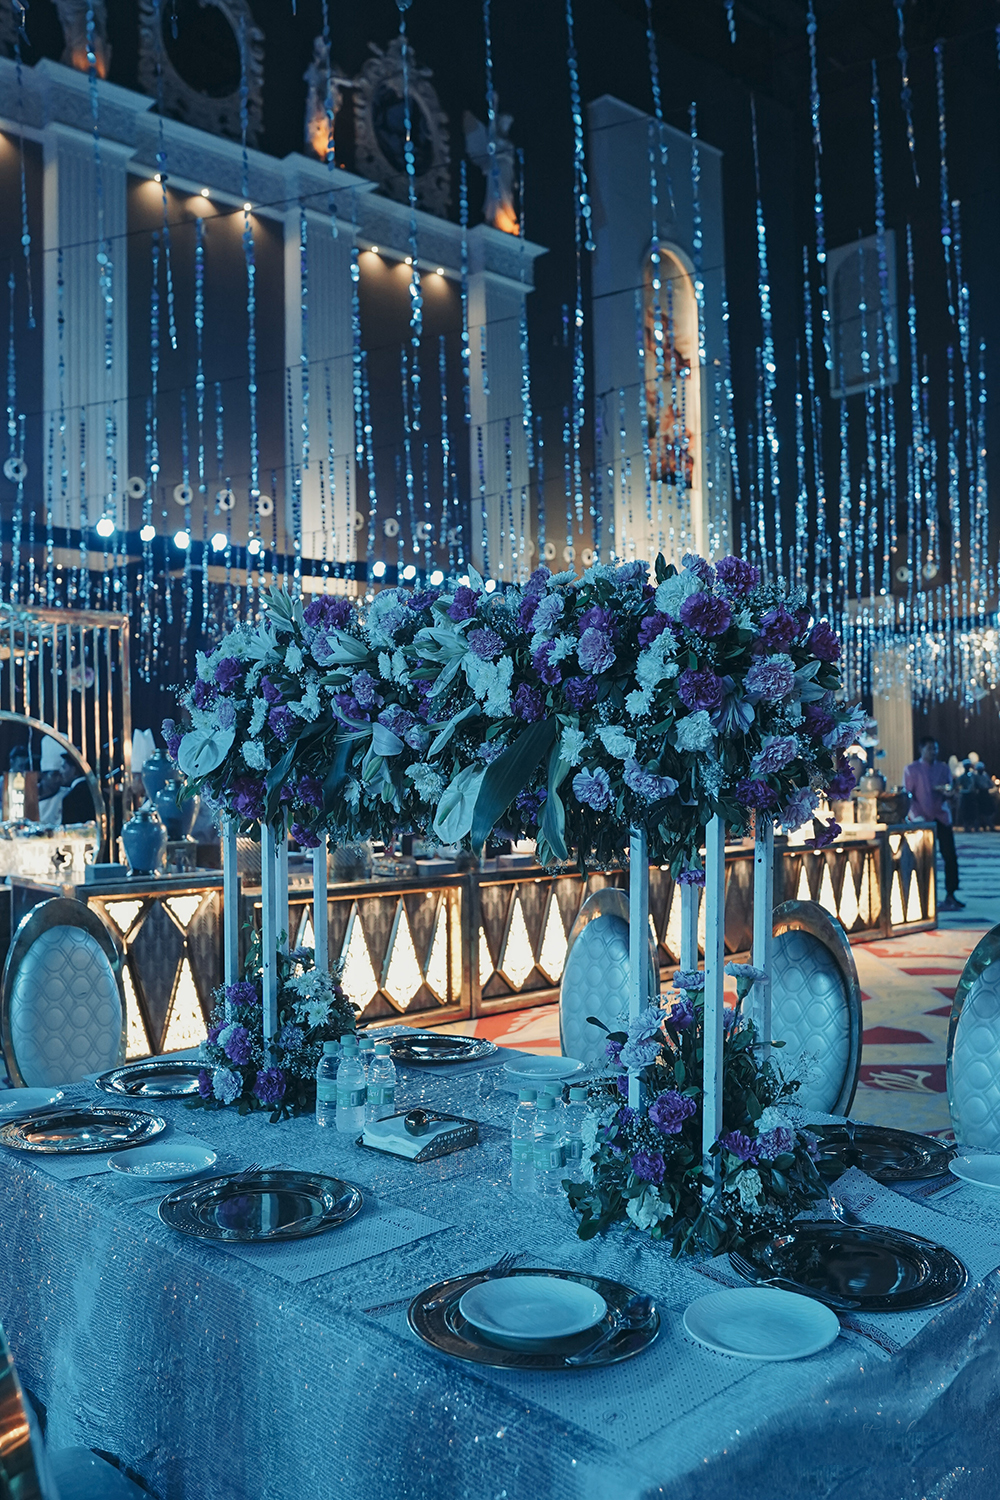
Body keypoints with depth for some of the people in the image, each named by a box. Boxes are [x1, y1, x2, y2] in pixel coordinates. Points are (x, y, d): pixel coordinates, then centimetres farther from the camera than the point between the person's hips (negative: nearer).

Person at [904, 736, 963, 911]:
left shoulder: (943, 768, 13)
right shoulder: (911, 770, 2)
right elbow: (908, 795, -3)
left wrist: (946, 790, -13)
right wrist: (917, 816, -15)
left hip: (942, 817, 3)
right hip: (923, 820, -3)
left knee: (950, 856, -2)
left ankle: (950, 895, 7)